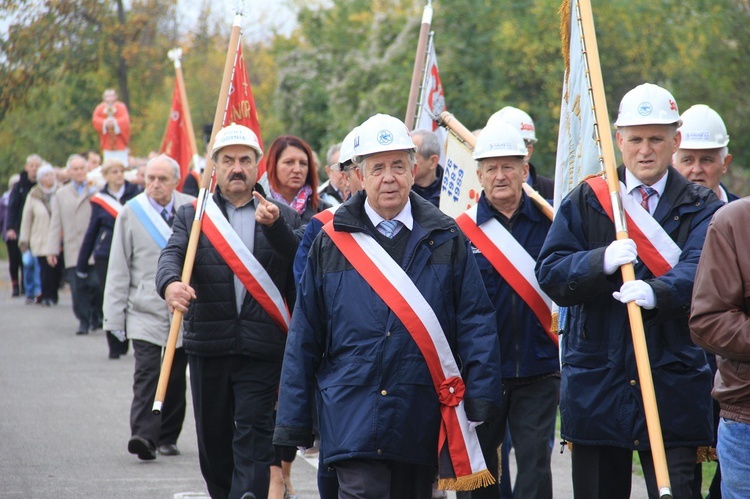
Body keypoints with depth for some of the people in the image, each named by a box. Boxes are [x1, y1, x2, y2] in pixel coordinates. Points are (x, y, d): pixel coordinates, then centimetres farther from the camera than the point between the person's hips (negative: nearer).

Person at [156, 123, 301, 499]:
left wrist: (273, 226, -22)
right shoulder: (193, 215, 11)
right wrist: (170, 284, -30)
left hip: (262, 348, -2)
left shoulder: (283, 217, 9)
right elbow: (172, 255, -6)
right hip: (208, 345, 2)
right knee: (213, 437, 10)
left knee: (254, 437, -8)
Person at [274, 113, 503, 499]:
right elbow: (304, 336, 7)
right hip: (353, 416, -1)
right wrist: (293, 421, 4)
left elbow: (476, 322, 4)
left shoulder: (445, 238, 7)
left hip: (423, 418, 2)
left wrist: (481, 396, -6)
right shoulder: (332, 242, 5)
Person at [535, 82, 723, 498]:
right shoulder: (585, 201, 9)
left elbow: (698, 269, -14)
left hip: (673, 386, -2)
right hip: (596, 385, 2)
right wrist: (601, 263, -21)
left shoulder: (700, 209, 5)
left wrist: (656, 293, -36)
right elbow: (549, 273, -1)